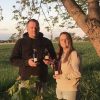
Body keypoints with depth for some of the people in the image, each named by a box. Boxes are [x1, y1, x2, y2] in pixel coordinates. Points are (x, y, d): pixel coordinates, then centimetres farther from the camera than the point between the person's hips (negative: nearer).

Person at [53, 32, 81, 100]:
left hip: (70, 88, -7)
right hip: (59, 87, 7)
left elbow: (76, 74, -16)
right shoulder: (61, 54, 8)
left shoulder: (73, 54, -14)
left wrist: (61, 76, -15)